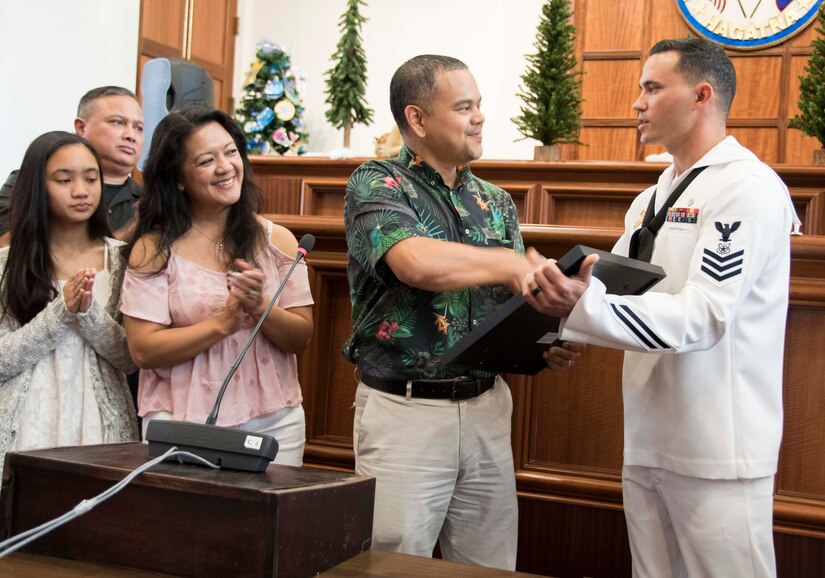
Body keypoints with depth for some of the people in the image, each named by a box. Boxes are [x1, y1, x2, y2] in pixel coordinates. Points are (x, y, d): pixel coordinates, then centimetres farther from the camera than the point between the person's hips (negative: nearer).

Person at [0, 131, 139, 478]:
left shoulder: (120, 259, 3)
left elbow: (132, 359, -1)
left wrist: (90, 312, -16)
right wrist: (61, 311, -13)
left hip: (101, 422, 0)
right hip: (28, 425, 0)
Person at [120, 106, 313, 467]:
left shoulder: (277, 240, 5)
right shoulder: (153, 249, -1)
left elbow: (301, 339, 2)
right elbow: (144, 349, -8)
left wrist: (259, 307, -16)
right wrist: (224, 323, -16)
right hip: (180, 423, -2)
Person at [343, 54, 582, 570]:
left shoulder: (496, 202, 11)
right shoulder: (375, 184, -7)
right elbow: (418, 263, -27)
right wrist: (509, 263, -17)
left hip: (486, 408, 6)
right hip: (405, 410, -5)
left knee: (491, 565, 12)